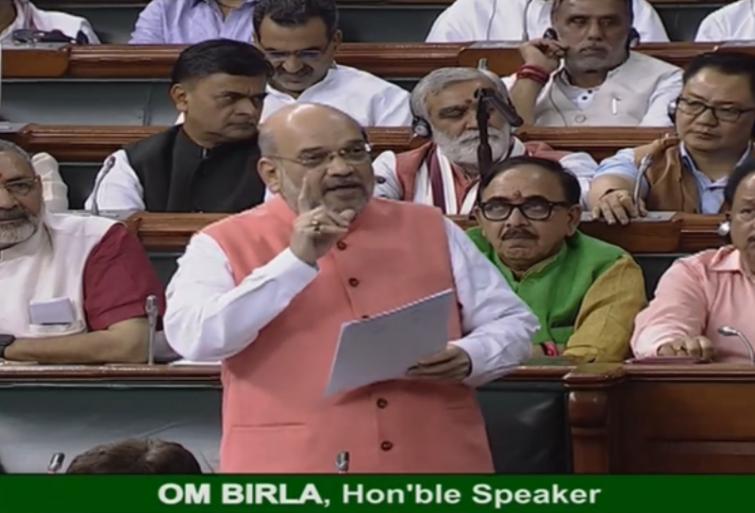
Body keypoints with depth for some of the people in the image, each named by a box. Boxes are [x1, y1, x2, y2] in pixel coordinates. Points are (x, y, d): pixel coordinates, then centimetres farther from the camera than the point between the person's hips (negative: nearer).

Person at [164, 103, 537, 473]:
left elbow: (512, 323, 17)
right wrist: (297, 261, -13)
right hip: (293, 464, -3)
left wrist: (469, 358, -4)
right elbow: (196, 340, -11)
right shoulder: (224, 246, 4)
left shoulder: (431, 229, 15)